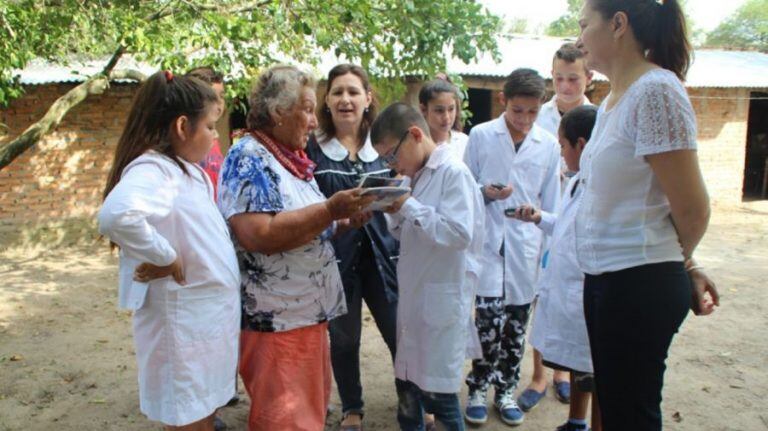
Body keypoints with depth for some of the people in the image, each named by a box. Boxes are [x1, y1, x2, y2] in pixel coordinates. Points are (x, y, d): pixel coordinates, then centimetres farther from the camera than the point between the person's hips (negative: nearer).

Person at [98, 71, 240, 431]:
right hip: (184, 319, -9)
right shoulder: (152, 169, -19)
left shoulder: (184, 169, 11)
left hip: (208, 315, 9)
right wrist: (166, 258, -26)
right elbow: (118, 215, -39)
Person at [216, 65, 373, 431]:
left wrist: (344, 221, 3)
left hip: (309, 312, 9)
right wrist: (330, 210, -23)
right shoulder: (248, 157, -14)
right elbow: (259, 234, -27)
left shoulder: (291, 159, 13)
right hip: (275, 319, -9)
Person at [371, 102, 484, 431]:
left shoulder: (453, 172, -13)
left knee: (437, 391, 3)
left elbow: (459, 233, -24)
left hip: (442, 300, -8)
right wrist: (396, 213, -2)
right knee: (407, 382, 17)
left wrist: (408, 206, -20)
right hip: (414, 296, 8)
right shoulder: (419, 175, 12)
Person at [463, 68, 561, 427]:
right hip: (488, 242, -2)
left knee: (517, 323, 10)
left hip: (526, 246, 2)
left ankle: (505, 389, 28)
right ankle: (478, 388, 14)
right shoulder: (480, 136, -2)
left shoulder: (549, 145, 3)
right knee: (490, 317, -8)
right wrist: (484, 192, -14)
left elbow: (551, 204, 7)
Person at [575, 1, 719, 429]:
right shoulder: (613, 99, 11)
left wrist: (682, 265, 4)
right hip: (606, 279, 9)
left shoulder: (656, 91, -17)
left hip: (640, 284, -9)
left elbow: (691, 207, -15)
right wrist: (685, 267, 15)